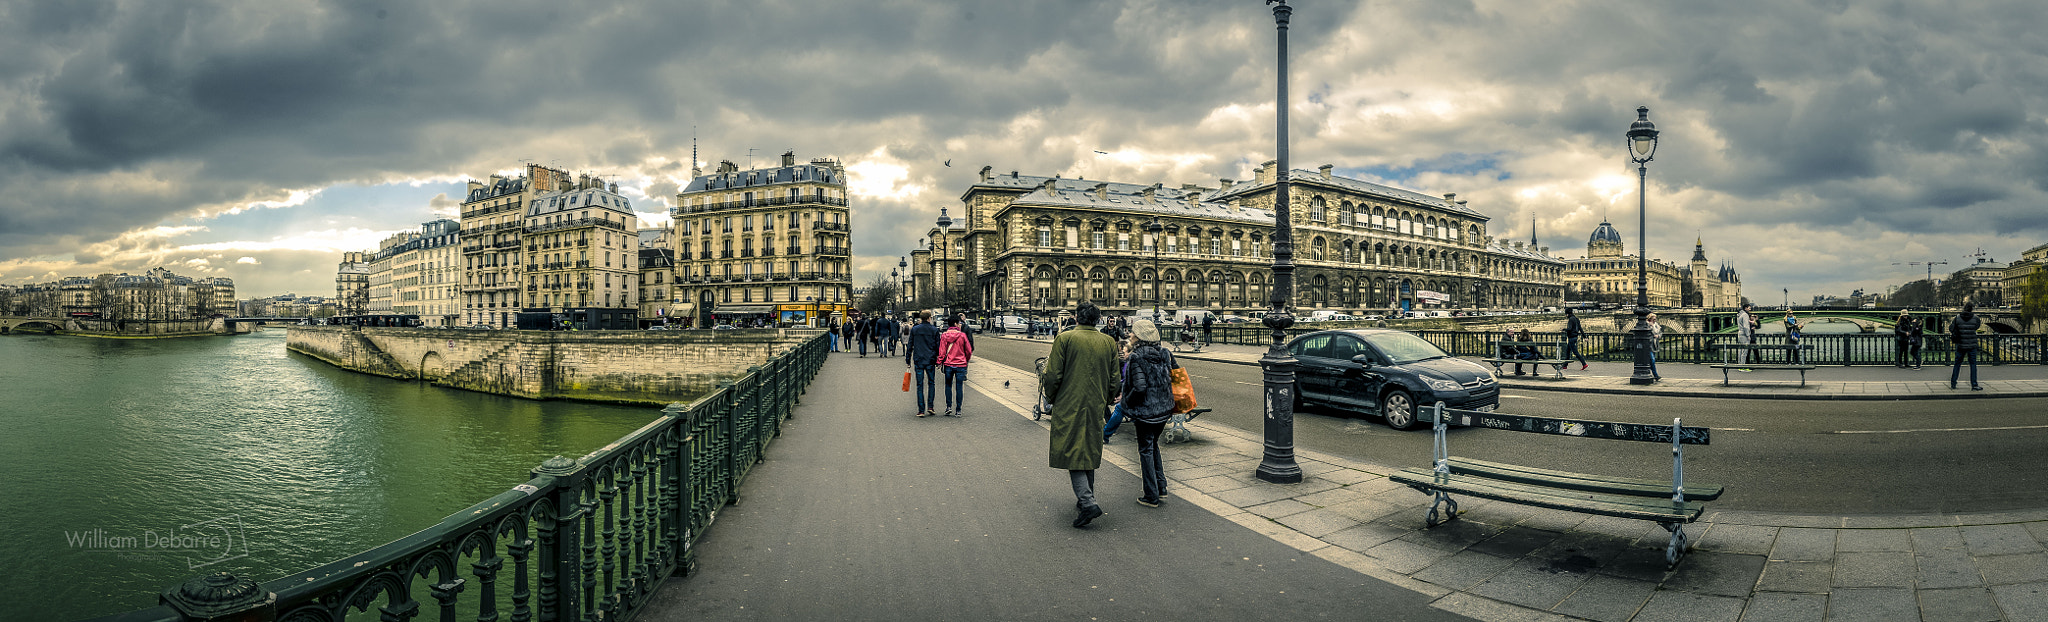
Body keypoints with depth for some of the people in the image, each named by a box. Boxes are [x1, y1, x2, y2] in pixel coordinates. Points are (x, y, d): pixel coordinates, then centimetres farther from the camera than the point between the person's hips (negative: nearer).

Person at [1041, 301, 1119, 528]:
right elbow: (1114, 380, 8)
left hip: (1069, 407, -5)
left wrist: (1051, 398, 8)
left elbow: (1053, 375, -9)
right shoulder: (1109, 343, 5)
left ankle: (1087, 502, -16)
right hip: (1096, 408, 5)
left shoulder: (1064, 338, -8)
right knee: (1089, 453, 18)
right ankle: (1086, 498, 28)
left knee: (1072, 453, -2)